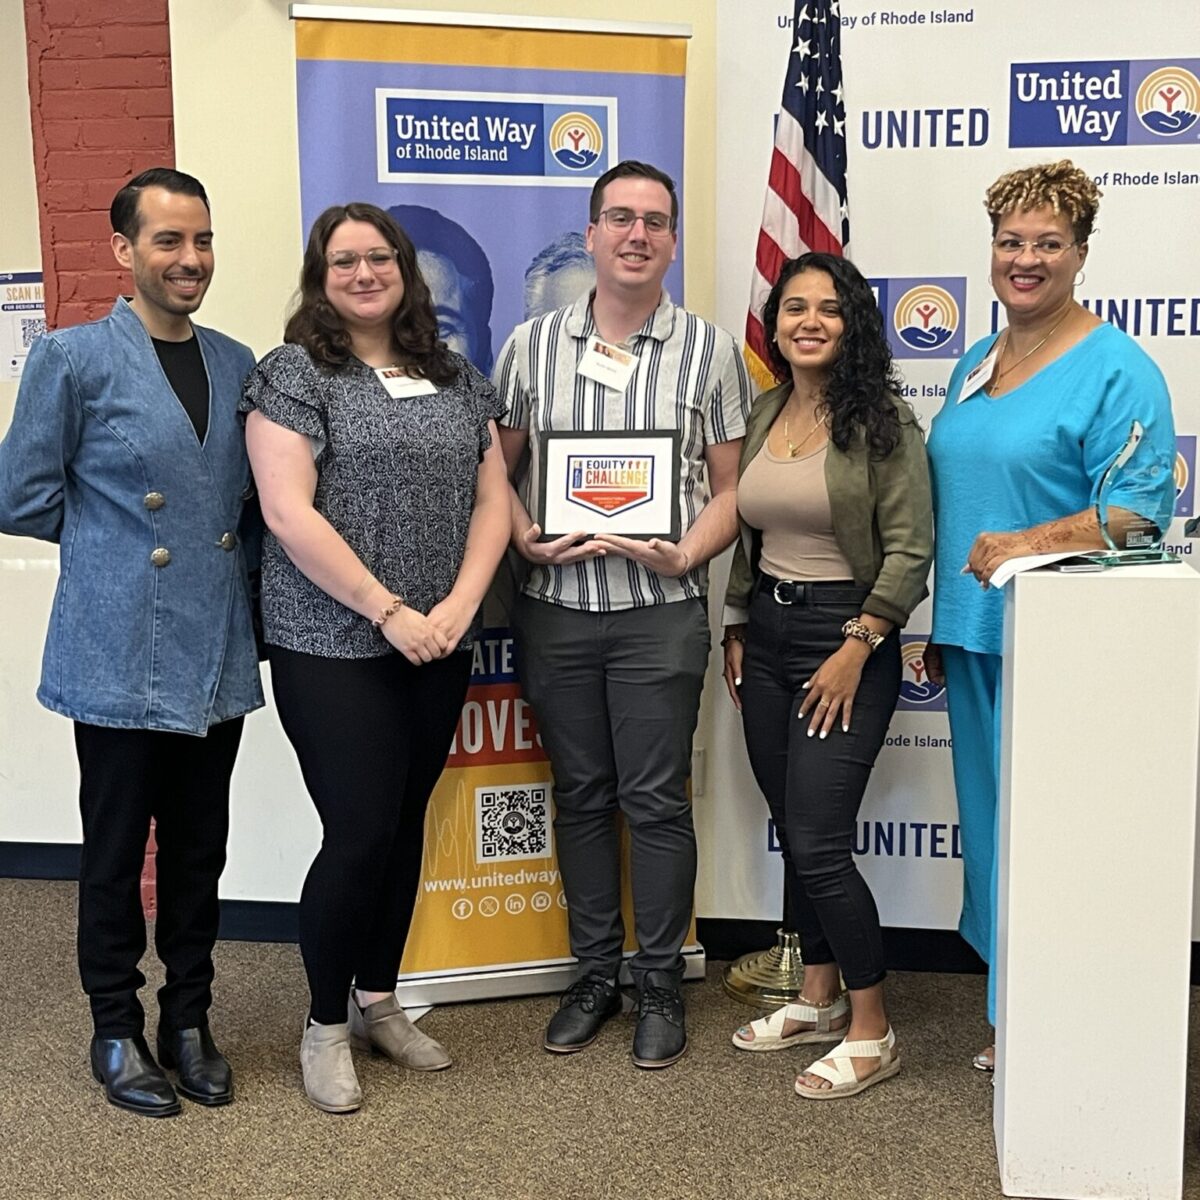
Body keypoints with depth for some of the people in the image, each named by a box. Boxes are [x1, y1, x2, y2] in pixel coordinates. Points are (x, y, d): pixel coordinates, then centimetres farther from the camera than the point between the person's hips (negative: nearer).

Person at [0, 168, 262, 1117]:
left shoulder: (237, 365, 8)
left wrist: (223, 544, 2)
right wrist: (114, 537, 2)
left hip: (218, 656, 4)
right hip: (120, 658, -4)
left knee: (200, 852, 14)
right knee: (117, 854, 10)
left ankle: (188, 1020, 31)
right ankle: (117, 1031, 28)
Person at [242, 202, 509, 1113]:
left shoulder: (456, 380, 11)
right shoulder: (293, 374, -5)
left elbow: (492, 500, 8)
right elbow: (290, 515, -14)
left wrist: (458, 606, -7)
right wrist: (390, 612, -15)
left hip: (439, 649, 5)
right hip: (334, 648, -5)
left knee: (406, 825, 12)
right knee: (359, 834, -5)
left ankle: (379, 1000, 30)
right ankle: (326, 1027, 16)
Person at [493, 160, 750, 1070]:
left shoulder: (709, 349, 1)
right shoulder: (532, 345, 6)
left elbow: (730, 489, 3)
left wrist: (684, 555, -14)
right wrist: (526, 541, -8)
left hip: (661, 611, -2)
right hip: (556, 608, 2)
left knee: (656, 800, 3)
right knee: (581, 796, 12)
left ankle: (661, 983, 19)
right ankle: (597, 971, 27)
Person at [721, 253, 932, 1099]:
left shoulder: (882, 418, -10)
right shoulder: (765, 414, 9)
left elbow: (910, 547, -14)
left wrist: (857, 647, -17)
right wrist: (737, 627, 13)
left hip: (845, 636, -7)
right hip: (766, 633, 7)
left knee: (818, 843, -8)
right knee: (793, 832, 14)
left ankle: (871, 1033, 9)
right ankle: (820, 999, 31)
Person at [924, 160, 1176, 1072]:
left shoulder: (1116, 370, -8)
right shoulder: (977, 362, 15)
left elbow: (1141, 510, -15)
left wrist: (1029, 544, -28)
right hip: (975, 637, 8)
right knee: (990, 818, 13)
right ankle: (1010, 1020, 27)